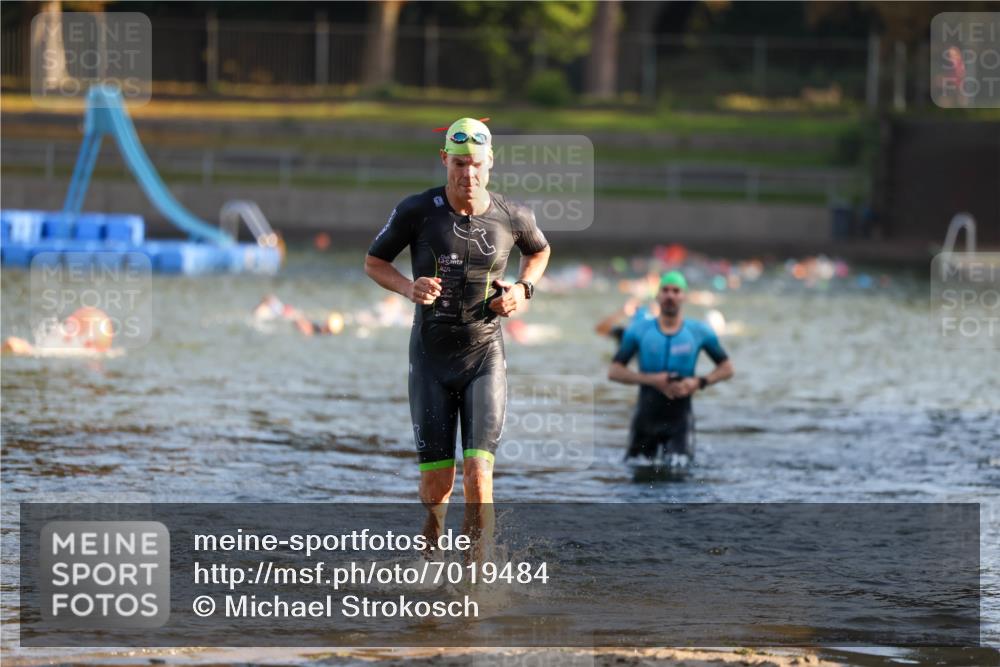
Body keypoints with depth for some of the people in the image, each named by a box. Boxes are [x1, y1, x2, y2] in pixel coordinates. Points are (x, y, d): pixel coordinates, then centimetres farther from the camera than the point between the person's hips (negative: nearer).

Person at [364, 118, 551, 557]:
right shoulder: (417, 211, -8)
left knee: (478, 476, -14)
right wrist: (407, 287, -14)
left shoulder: (512, 217, -3)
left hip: (485, 358, 0)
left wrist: (524, 289, 1)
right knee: (436, 482, 2)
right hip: (431, 358, 0)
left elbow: (539, 250, 21)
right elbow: (373, 262, 6)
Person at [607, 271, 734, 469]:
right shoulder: (639, 330, -1)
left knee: (678, 469, -14)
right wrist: (651, 379, -17)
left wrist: (699, 382, -10)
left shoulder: (699, 332, 0)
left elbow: (726, 368, 8)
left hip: (680, 420, -1)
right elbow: (614, 371, -4)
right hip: (646, 417, 1)